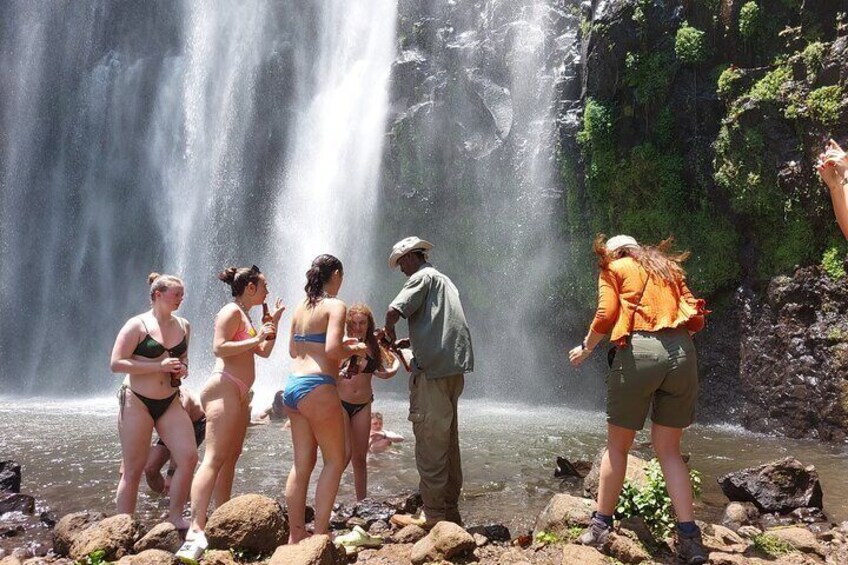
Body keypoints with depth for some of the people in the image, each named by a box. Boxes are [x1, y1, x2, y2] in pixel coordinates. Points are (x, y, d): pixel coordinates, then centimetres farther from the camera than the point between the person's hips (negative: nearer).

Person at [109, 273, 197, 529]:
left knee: (188, 457, -7)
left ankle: (175, 517, 10)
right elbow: (116, 363, -14)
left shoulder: (183, 326, 8)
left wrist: (183, 368, 0)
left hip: (170, 402, 5)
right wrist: (159, 366, -20)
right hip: (137, 402, -5)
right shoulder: (137, 325, -8)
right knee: (133, 469, 1)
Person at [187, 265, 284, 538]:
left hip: (239, 393, 10)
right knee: (214, 459, -17)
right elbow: (219, 347, -18)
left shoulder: (245, 316, 22)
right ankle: (196, 528, -21)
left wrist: (274, 322, 18)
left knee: (231, 457, 11)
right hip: (224, 389, -10)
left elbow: (264, 352, 23)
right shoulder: (232, 311, -7)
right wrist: (255, 338, -16)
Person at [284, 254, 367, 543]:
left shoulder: (300, 307, 15)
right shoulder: (335, 305, -7)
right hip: (317, 388, -8)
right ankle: (319, 535, 4)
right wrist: (355, 349, 0)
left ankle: (295, 536, 16)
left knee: (302, 464, 12)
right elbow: (332, 349, -19)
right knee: (335, 461, 5)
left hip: (292, 386, 8)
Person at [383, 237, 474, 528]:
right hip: (454, 368, 9)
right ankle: (451, 509, 22)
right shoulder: (444, 280, 26)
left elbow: (393, 312, -17)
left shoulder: (422, 277, -2)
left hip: (432, 369, -9)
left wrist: (389, 332, 3)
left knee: (430, 441, -5)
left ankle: (433, 514, 0)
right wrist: (407, 341, 25)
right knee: (448, 440, 14)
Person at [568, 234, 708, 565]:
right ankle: (689, 536, 5)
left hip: (638, 351, -4)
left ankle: (601, 524, 14)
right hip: (682, 353, 4)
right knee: (668, 449, 12)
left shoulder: (614, 268, 14)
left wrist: (586, 348, 14)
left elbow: (606, 315, -1)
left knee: (617, 445, 9)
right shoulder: (669, 267, 26)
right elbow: (696, 319, 15)